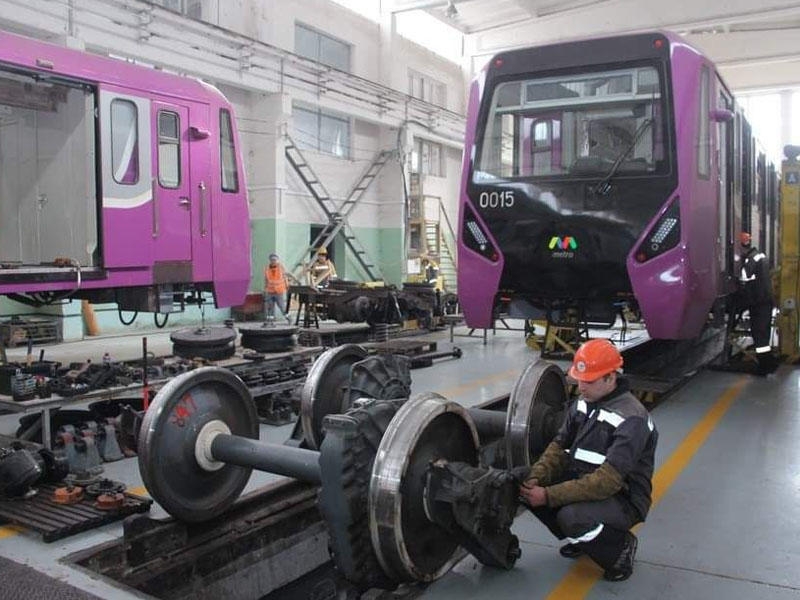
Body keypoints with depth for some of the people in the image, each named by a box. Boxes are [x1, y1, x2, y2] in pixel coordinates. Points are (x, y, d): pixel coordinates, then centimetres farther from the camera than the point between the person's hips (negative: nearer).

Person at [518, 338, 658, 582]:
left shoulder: (632, 419, -24)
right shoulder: (582, 404, 2)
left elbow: (607, 481, -30)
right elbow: (559, 446, 2)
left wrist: (549, 496, -32)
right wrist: (535, 478, -18)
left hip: (623, 498, -8)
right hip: (582, 481, 8)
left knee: (571, 517, -35)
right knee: (526, 486, -9)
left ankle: (620, 546, -2)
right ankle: (581, 538, 12)